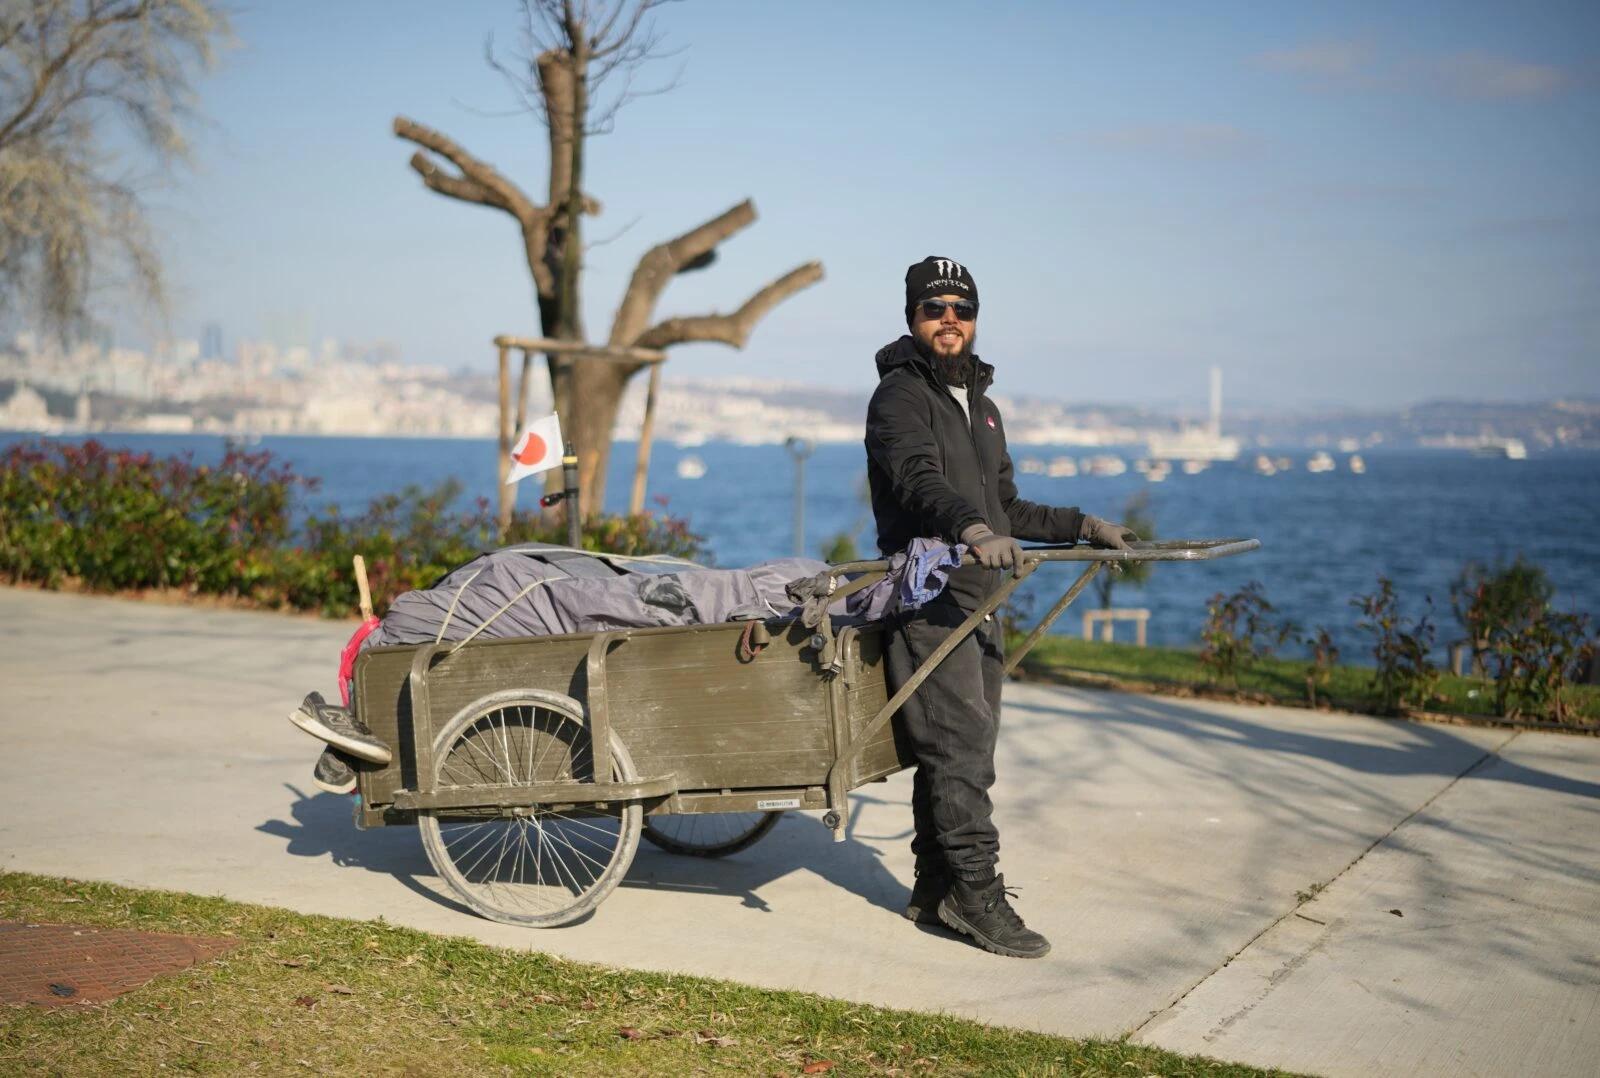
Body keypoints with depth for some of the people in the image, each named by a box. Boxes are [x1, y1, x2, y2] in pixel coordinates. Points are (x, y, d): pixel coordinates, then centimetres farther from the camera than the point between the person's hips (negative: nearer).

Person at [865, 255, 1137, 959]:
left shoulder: (979, 403, 22)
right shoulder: (900, 396, -6)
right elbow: (919, 480, -26)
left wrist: (1081, 526, 24)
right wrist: (971, 528, -43)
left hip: (977, 601, 9)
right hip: (927, 596, -9)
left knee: (962, 748, 9)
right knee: (961, 747, -13)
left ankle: (936, 893, 15)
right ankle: (977, 894, -11)